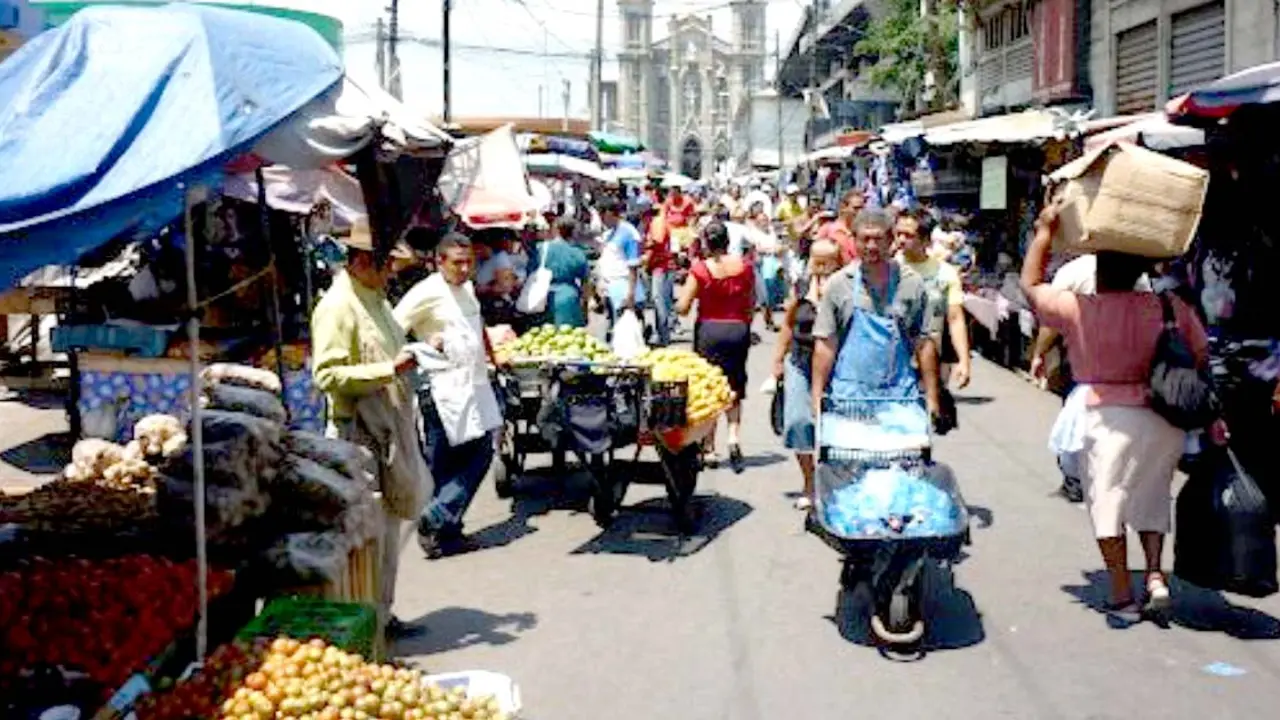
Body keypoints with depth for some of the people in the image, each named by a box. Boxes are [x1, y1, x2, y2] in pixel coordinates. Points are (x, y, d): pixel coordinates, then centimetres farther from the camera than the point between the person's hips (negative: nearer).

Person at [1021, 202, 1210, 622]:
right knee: (1152, 498, 22)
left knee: (1107, 502, 7)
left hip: (1106, 416, -3)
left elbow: (1030, 283, 3)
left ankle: (1122, 595, 9)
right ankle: (1155, 574, 11)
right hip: (1165, 418, 3)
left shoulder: (1078, 308, -10)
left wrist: (1045, 230, 7)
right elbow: (1200, 355, 3)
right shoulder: (1172, 308, -4)